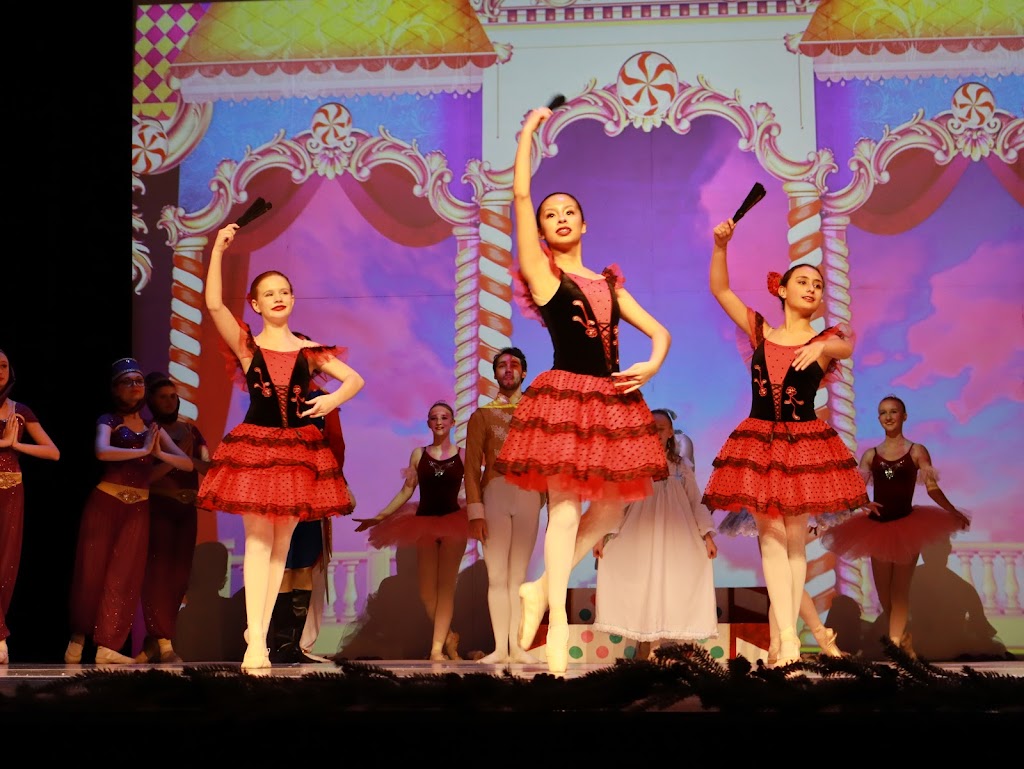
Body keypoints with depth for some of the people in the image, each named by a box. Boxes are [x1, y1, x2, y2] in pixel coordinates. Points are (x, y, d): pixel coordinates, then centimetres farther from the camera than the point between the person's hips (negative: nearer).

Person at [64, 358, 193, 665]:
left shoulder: (154, 428, 13)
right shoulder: (109, 421, 0)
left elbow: (188, 464, 5)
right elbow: (102, 452, -24)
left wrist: (159, 454, -11)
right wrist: (142, 451, -17)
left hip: (138, 508, 4)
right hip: (105, 503, -4)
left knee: (125, 576, 0)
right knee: (92, 572, -1)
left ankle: (107, 646, 1)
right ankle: (77, 639, 11)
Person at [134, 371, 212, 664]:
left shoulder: (189, 428, 10)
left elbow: (208, 466, 3)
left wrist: (187, 459, -16)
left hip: (187, 509, 5)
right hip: (157, 508, -5)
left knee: (178, 576, 4)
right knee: (158, 573, -12)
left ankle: (153, 640, 14)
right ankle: (163, 643, -12)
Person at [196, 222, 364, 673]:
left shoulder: (309, 349, 8)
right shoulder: (246, 345, 2)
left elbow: (356, 379, 9)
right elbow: (214, 304, -12)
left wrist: (333, 400, -11)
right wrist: (218, 250, -15)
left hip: (299, 448, 3)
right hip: (254, 446, -2)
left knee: (282, 541, 4)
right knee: (257, 538, -9)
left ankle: (258, 633, 10)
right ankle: (255, 641, -12)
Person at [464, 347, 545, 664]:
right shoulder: (482, 415, 11)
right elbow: (472, 467, 3)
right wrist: (475, 512, -7)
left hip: (529, 496, 1)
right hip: (494, 496, -1)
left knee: (518, 576, 2)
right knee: (497, 576, -3)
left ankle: (517, 647, 3)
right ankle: (500, 647, -2)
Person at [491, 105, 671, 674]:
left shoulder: (609, 281, 16)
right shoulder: (542, 273, 1)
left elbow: (659, 331, 16)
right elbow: (520, 195, -4)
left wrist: (652, 365, -6)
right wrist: (530, 130, 4)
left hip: (614, 399, 6)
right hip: (566, 396, -6)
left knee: (610, 508, 7)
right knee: (565, 509, -5)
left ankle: (541, 589, 22)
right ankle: (558, 623, 4)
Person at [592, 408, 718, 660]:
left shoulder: (681, 466, 10)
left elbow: (696, 502, 9)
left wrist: (707, 535, -1)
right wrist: (602, 535, -5)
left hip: (676, 540, 1)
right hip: (641, 540, -1)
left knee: (672, 589, -4)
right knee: (645, 590, -5)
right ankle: (645, 653, -1)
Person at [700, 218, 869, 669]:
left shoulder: (825, 338, 3)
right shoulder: (761, 332, 8)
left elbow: (846, 348, -22)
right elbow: (719, 289, 5)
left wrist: (822, 347, -44)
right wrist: (721, 245, -9)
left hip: (805, 444, -1)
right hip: (759, 442, 1)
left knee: (794, 538, 1)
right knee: (770, 537, -6)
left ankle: (786, 631, 5)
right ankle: (788, 637, -8)